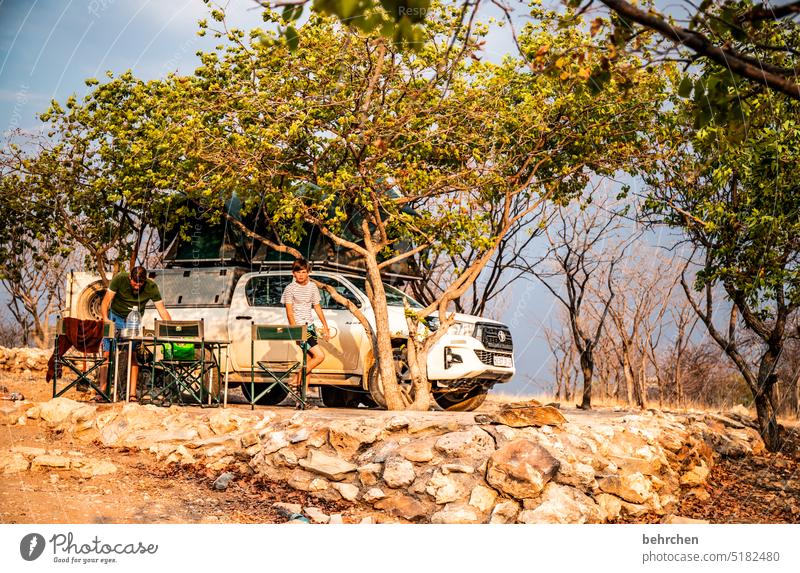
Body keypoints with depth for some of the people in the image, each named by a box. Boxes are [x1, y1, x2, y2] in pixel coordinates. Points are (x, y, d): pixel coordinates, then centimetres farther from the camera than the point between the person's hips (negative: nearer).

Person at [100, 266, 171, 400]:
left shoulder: (151, 287, -19)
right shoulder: (120, 279, -20)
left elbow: (162, 310, -15)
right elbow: (105, 302, -16)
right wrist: (105, 318, -31)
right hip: (115, 317, 0)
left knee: (132, 354, -12)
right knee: (107, 353, -6)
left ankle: (132, 394, -13)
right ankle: (103, 390, -1)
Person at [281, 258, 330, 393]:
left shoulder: (312, 287, 8)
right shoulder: (290, 289, -9)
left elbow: (317, 308, 16)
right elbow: (289, 312, -11)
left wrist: (325, 326, 14)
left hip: (310, 326, 6)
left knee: (309, 359, 5)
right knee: (319, 356, -14)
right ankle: (297, 380, -4)